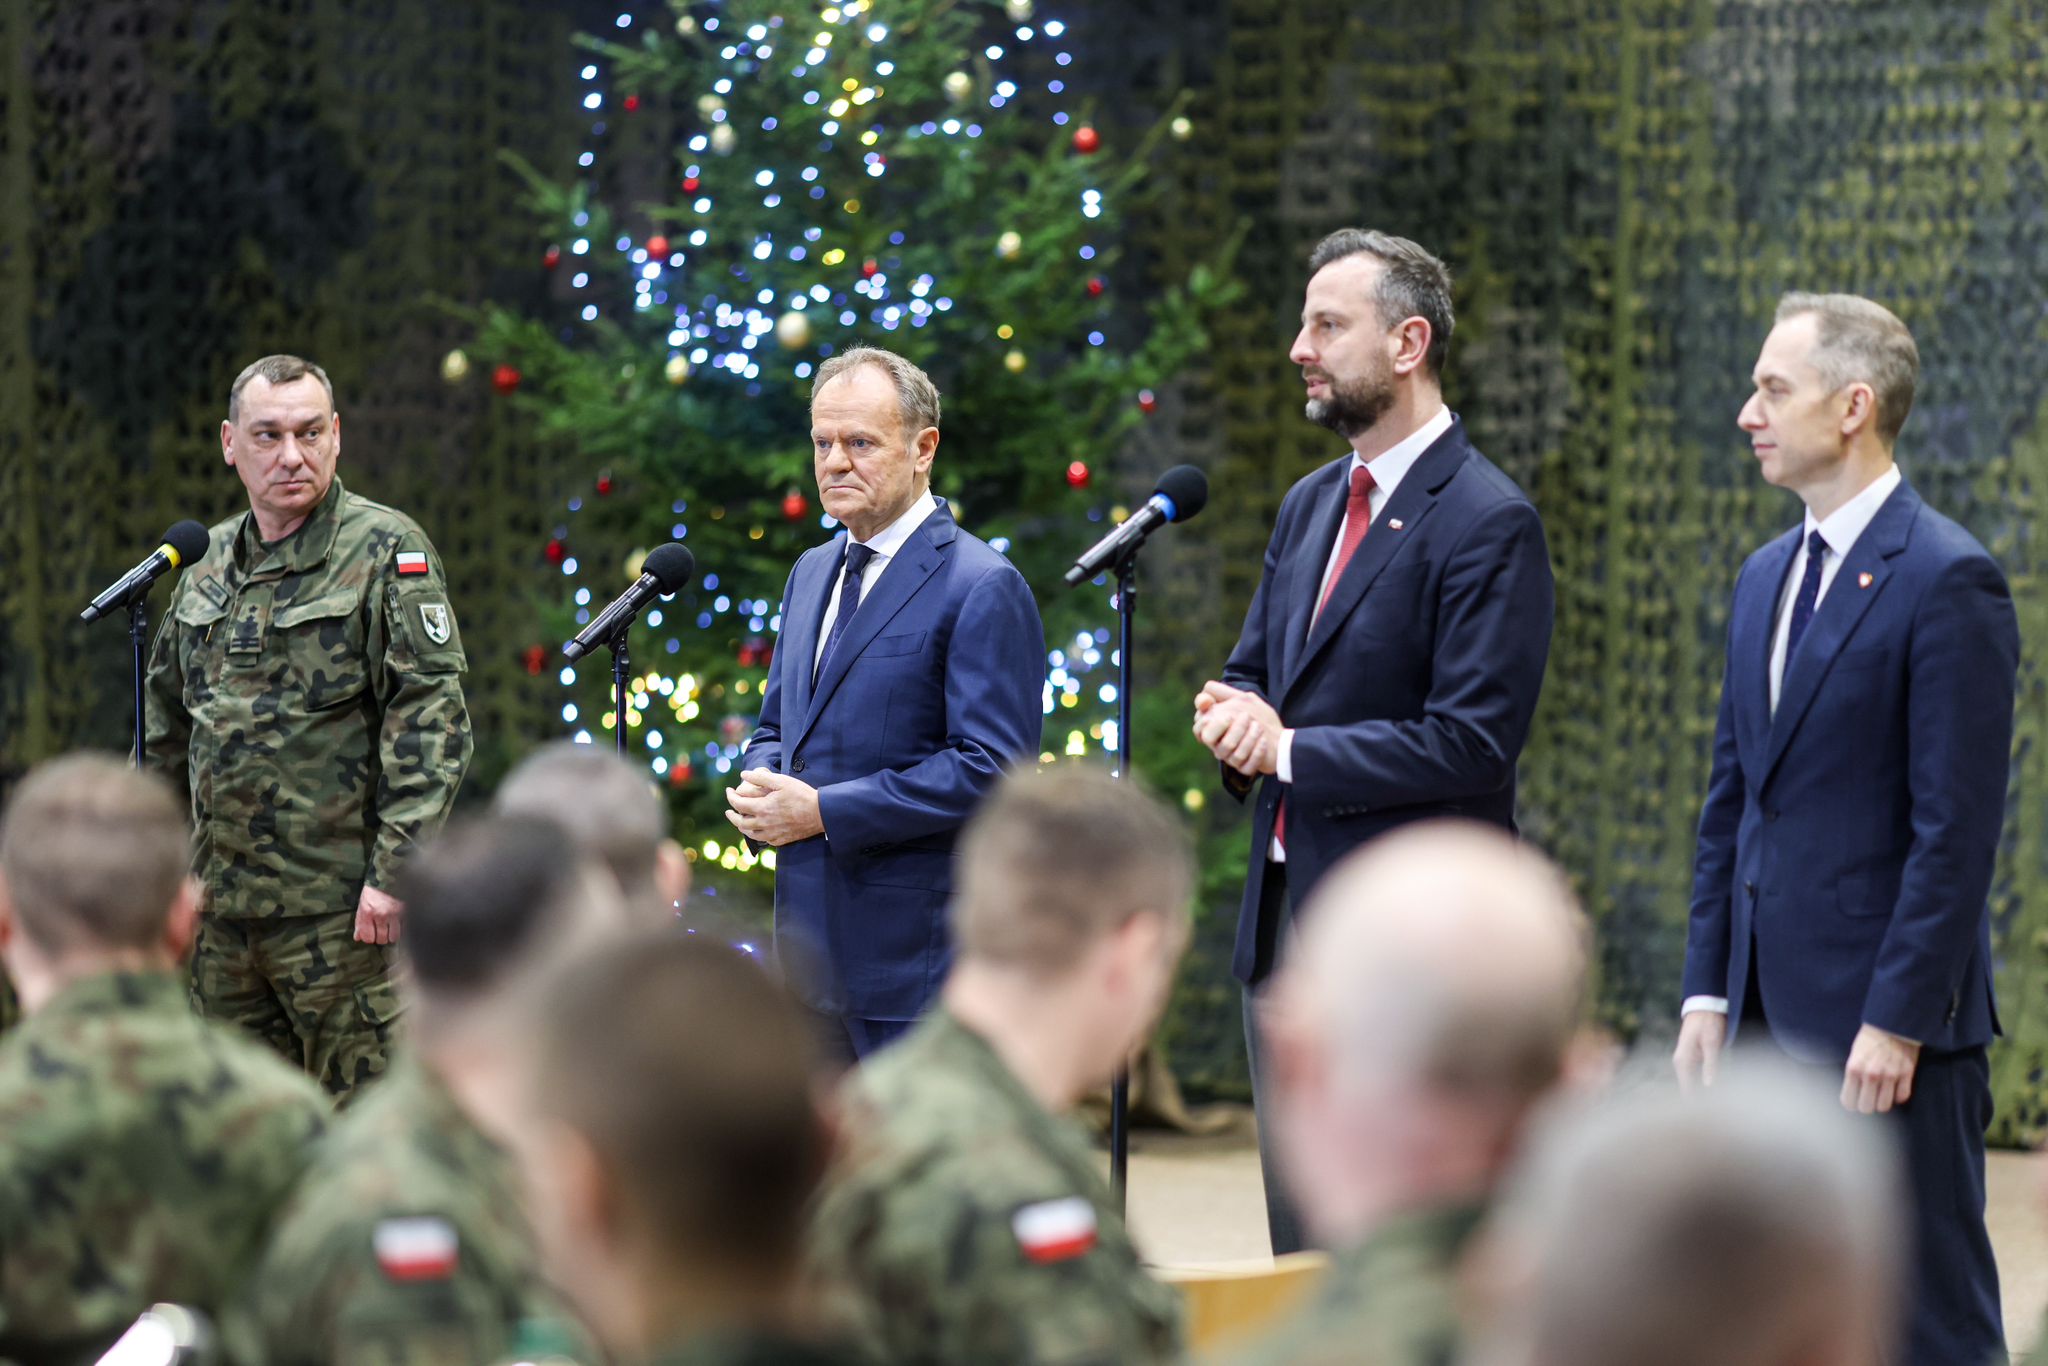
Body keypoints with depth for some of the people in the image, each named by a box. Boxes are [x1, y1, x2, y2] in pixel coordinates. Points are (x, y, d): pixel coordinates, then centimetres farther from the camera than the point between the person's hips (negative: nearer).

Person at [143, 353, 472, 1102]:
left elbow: (431, 719, -12)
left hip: (339, 905, -7)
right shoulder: (208, 563, 14)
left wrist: (396, 871, -18)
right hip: (223, 900, 7)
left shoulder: (385, 550, -6)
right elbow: (167, 713, 24)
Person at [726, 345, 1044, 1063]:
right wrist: (761, 787, 1)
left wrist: (823, 811, -18)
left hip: (917, 949, -8)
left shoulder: (982, 588, -10)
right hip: (810, 941, 8)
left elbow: (991, 768, -17)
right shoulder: (812, 573, 17)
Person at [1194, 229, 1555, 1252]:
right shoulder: (1310, 505, 15)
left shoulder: (1487, 523, -12)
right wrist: (1232, 717, -3)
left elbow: (1472, 741, -18)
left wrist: (1289, 751, -14)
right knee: (1302, 1250, 12)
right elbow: (1248, 672, 22)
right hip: (1284, 928, 9)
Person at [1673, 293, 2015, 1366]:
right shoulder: (1766, 576, 16)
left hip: (1895, 1031, -8)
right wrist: (1707, 992, 11)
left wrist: (1896, 1022, -18)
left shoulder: (1948, 580, -11)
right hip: (1772, 1017, 8)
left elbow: (1956, 826, -15)